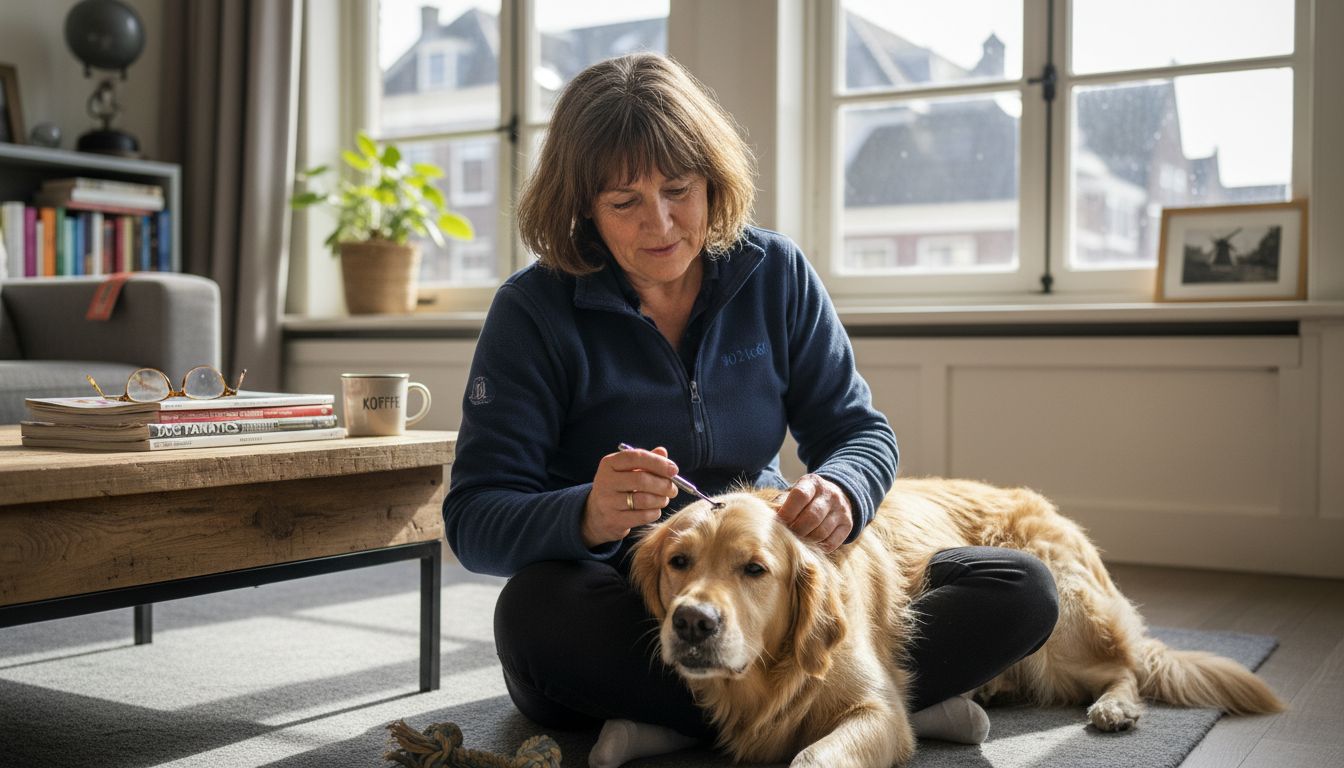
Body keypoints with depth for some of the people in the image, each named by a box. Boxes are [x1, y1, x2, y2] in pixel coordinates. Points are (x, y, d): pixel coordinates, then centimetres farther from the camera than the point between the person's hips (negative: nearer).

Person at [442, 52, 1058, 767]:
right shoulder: (534, 310, -8)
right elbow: (473, 519, -14)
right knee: (537, 612, -39)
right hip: (619, 603, -3)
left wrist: (839, 491, -21)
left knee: (1021, 591, -13)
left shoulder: (774, 273, 2)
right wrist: (588, 515, -36)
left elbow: (860, 431, 4)